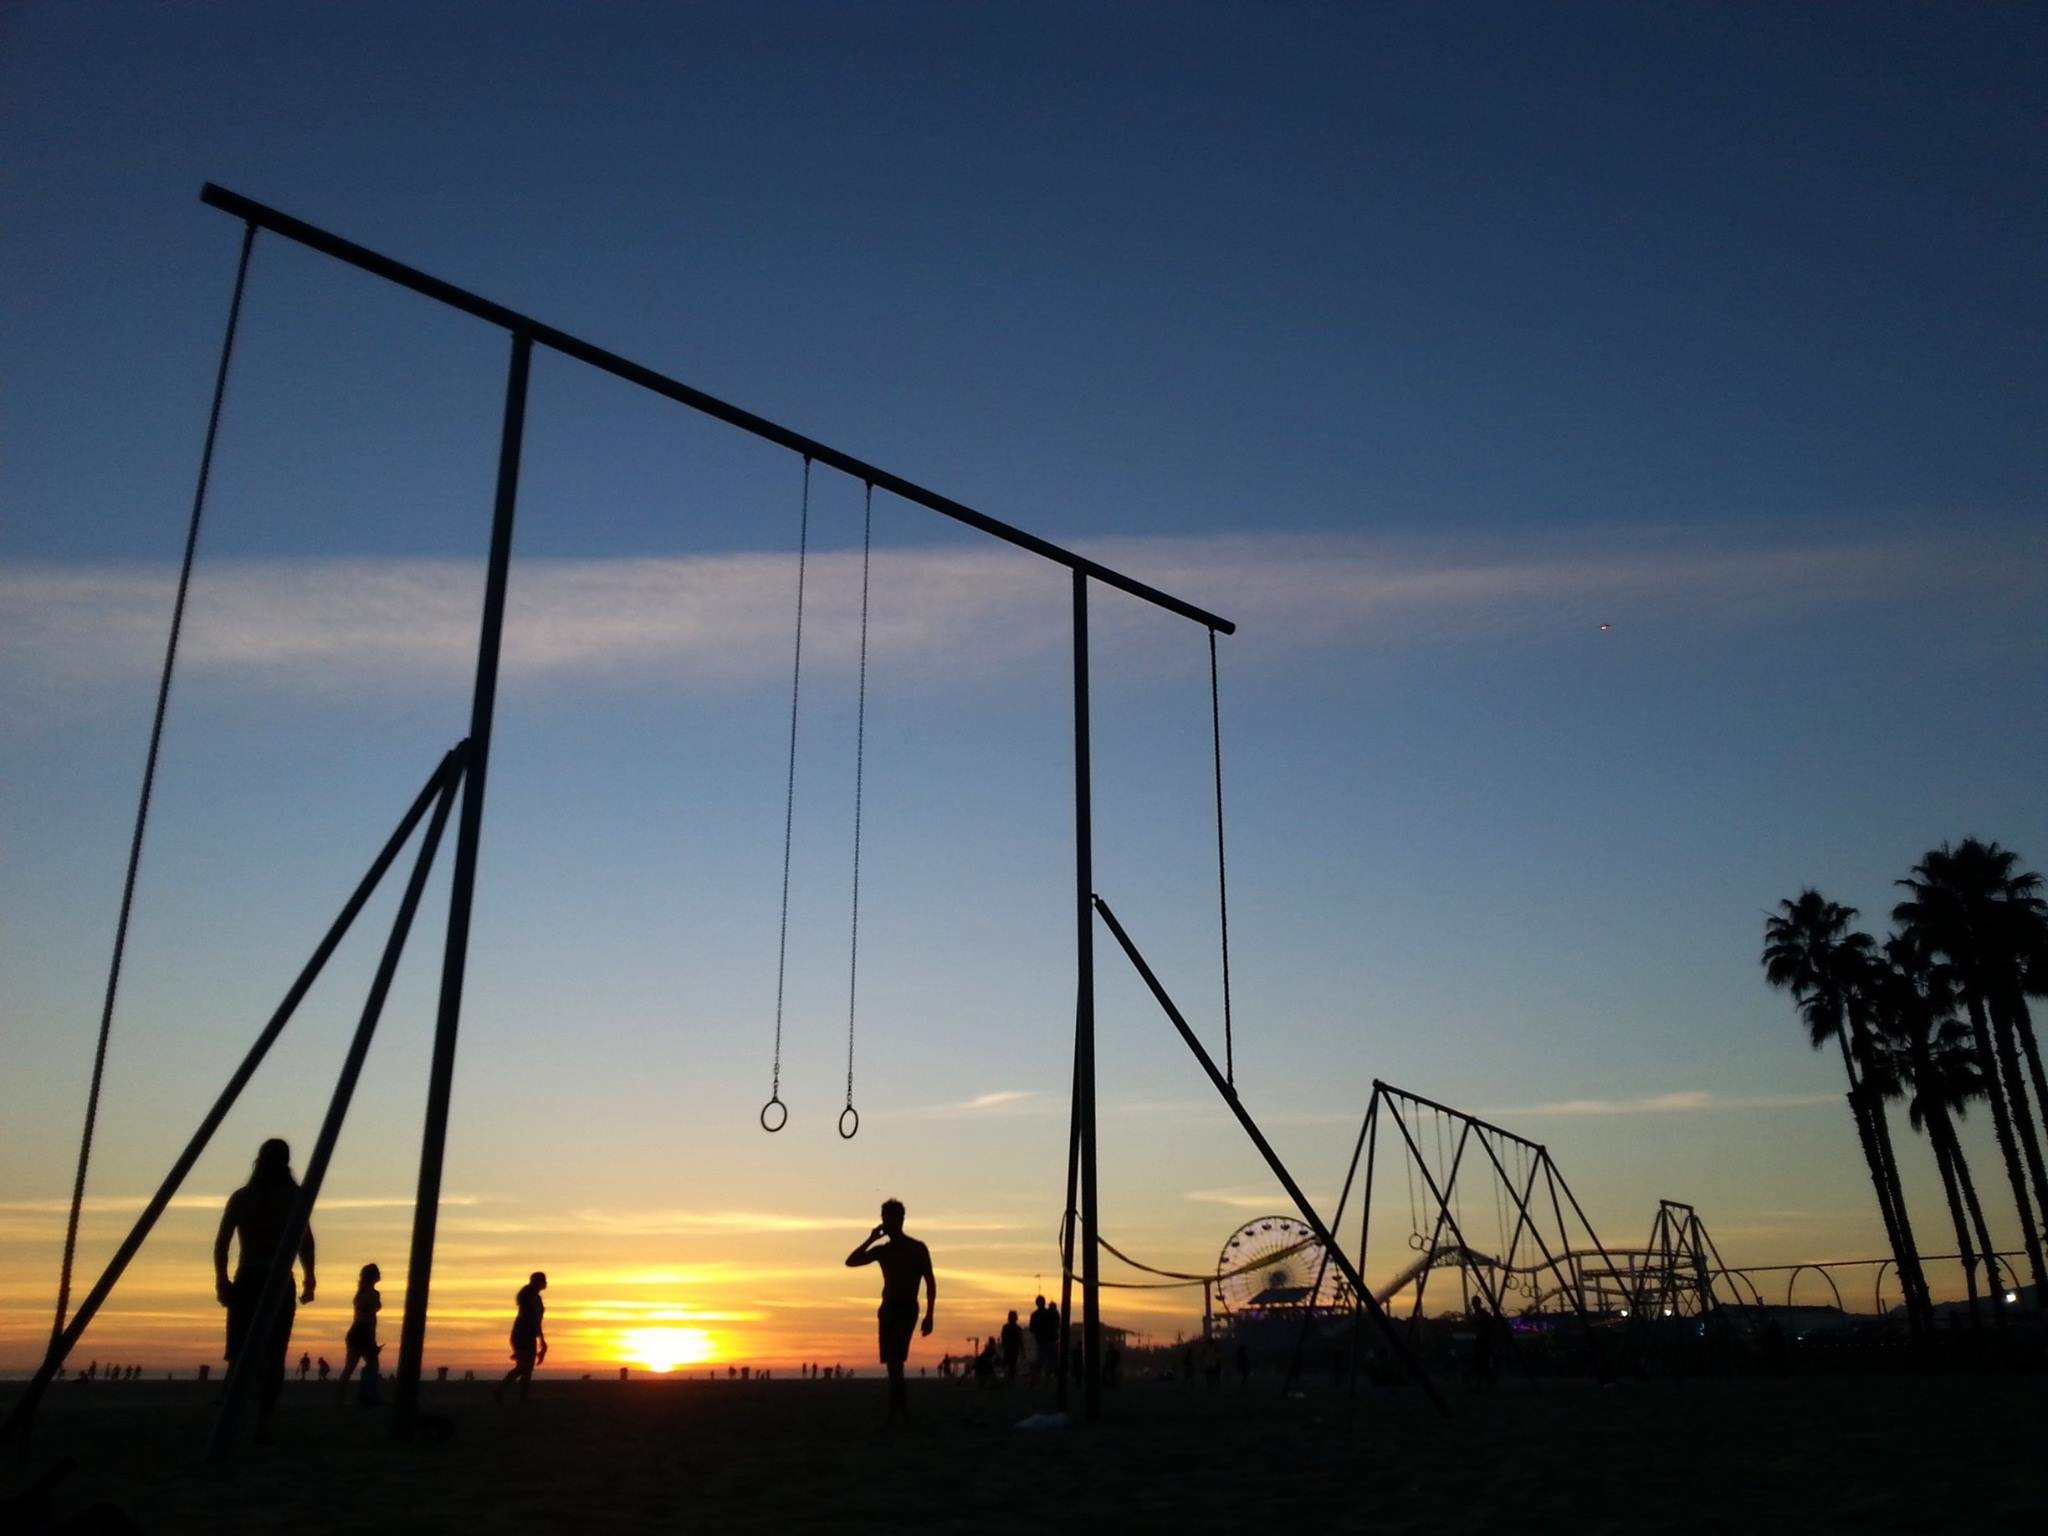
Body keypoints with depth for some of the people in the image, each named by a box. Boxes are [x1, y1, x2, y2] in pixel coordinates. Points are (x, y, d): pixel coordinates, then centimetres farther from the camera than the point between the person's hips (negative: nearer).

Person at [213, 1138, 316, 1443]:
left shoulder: (241, 1197, 8)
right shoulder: (294, 1196, 2)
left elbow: (221, 1242, 2)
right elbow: (305, 1241, -6)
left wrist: (221, 1281, 6)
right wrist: (308, 1280, 0)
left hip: (246, 1282, 2)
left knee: (242, 1356, 4)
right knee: (273, 1357, 3)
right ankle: (263, 1424, -2)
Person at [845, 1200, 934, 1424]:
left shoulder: (917, 1248, 2)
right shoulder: (882, 1250, 13)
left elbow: (930, 1282, 0)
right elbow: (851, 1262, 4)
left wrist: (929, 1315, -8)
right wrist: (871, 1238, -2)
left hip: (906, 1308, -5)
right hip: (887, 1308, 5)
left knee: (895, 1361, -17)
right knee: (893, 1363, 3)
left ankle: (894, 1415, -20)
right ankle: (904, 1413, 11)